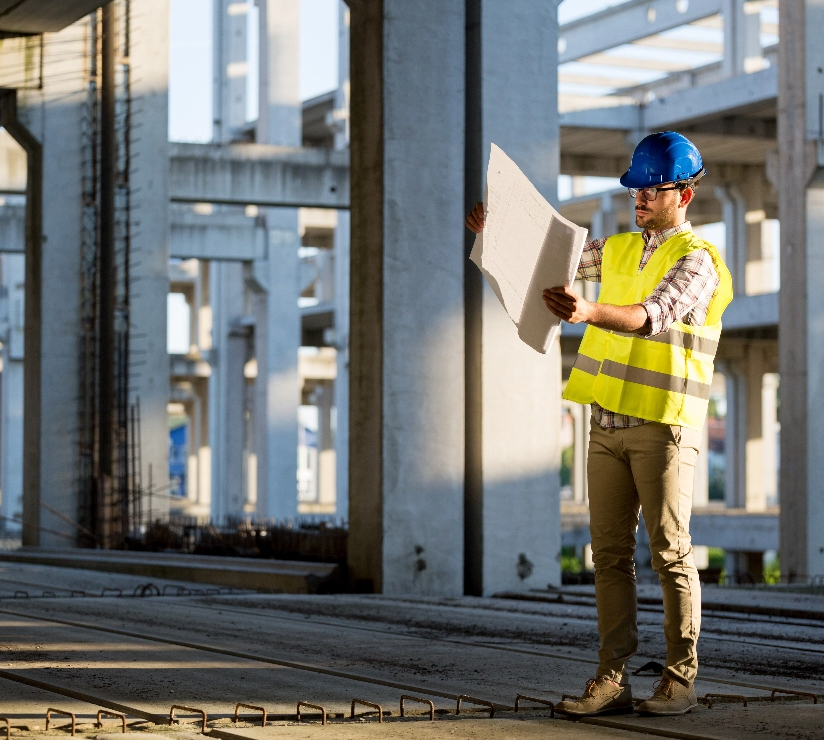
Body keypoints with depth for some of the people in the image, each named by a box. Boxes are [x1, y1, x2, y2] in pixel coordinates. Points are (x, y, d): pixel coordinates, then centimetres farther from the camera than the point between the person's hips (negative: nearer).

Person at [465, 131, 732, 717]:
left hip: (664, 426, -6)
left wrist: (589, 313, -41)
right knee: (610, 554, 4)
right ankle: (613, 680, 6)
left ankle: (680, 681, 4)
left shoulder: (697, 260, -6)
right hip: (608, 424, 6)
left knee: (669, 554, -3)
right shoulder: (618, 249, 16)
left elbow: (652, 316, -23)